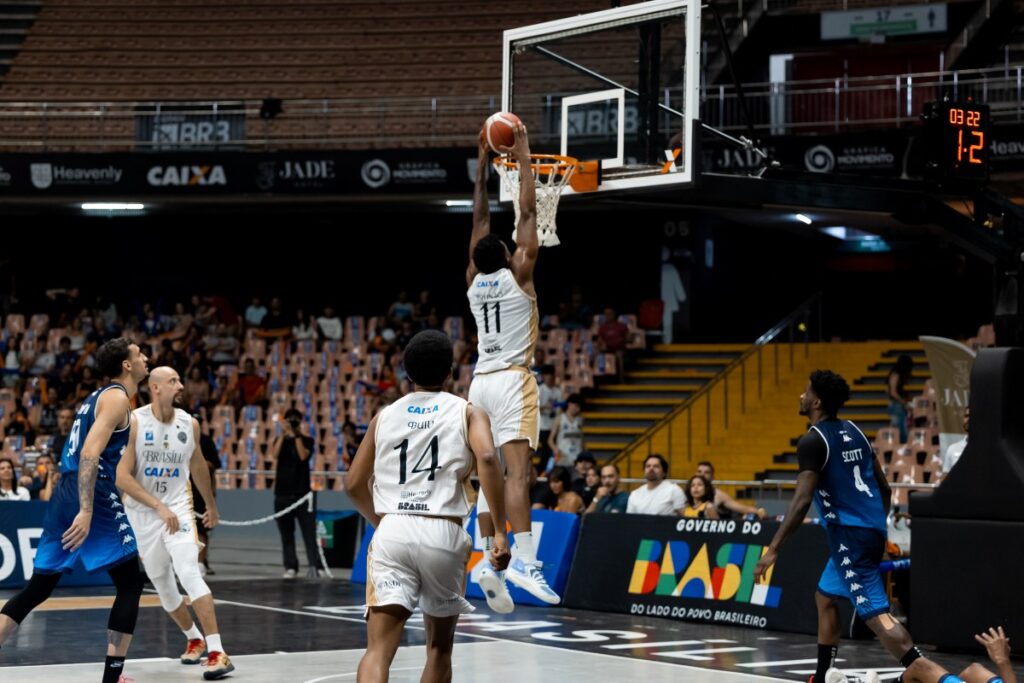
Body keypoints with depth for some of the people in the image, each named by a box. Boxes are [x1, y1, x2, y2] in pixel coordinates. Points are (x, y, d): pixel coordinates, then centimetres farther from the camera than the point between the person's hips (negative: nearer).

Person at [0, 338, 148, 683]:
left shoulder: (99, 395, 21)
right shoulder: (117, 397, -7)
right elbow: (90, 454, -20)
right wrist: (86, 511, -27)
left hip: (65, 494, 9)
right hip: (94, 496, -9)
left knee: (38, 589, 11)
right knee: (130, 584, 1)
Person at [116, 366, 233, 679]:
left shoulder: (189, 424, -2)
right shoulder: (134, 423, -14)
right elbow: (122, 476, -19)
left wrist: (211, 505, 27)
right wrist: (159, 506, -26)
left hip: (178, 508, 0)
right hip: (142, 513, 0)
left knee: (190, 575, -19)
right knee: (163, 586, 11)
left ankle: (217, 652, -24)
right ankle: (194, 639, 35)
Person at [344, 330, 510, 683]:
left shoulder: (385, 415, 17)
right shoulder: (467, 412, 9)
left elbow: (354, 485, 19)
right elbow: (487, 458, -12)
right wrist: (499, 531, -11)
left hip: (391, 533, 1)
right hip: (442, 534, -1)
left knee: (379, 648, -9)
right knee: (439, 646, 20)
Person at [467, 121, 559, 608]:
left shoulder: (474, 281, 8)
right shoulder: (517, 276, -4)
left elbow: (480, 220, 18)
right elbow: (527, 213, -2)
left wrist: (482, 167, 22)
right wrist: (523, 159, 5)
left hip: (481, 381, 6)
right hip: (512, 380, -6)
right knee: (517, 470, -17)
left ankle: (487, 563, 3)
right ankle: (524, 560, -29)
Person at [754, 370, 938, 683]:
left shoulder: (813, 441, -13)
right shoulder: (853, 432, 12)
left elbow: (802, 500, -22)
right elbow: (883, 487, 16)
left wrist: (773, 549, -22)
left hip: (849, 535, -9)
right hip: (872, 529, 9)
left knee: (876, 614, -12)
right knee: (825, 597, 23)